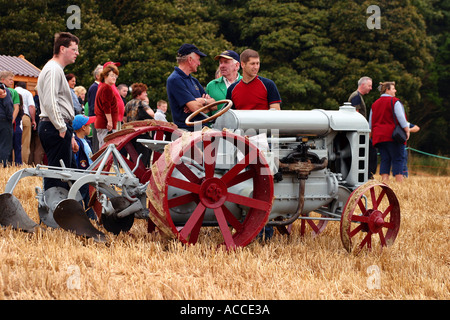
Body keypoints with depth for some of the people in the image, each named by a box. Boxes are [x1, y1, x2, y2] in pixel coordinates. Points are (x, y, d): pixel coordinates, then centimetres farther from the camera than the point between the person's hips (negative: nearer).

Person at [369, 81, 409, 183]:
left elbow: (370, 123, 19)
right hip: (393, 136, -6)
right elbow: (401, 118, -12)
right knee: (397, 159, -4)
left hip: (379, 136, 6)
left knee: (384, 160, 5)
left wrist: (371, 134, 25)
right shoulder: (394, 101, -5)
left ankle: (384, 182, -2)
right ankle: (399, 182, -9)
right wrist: (407, 130, -7)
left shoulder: (375, 104, 16)